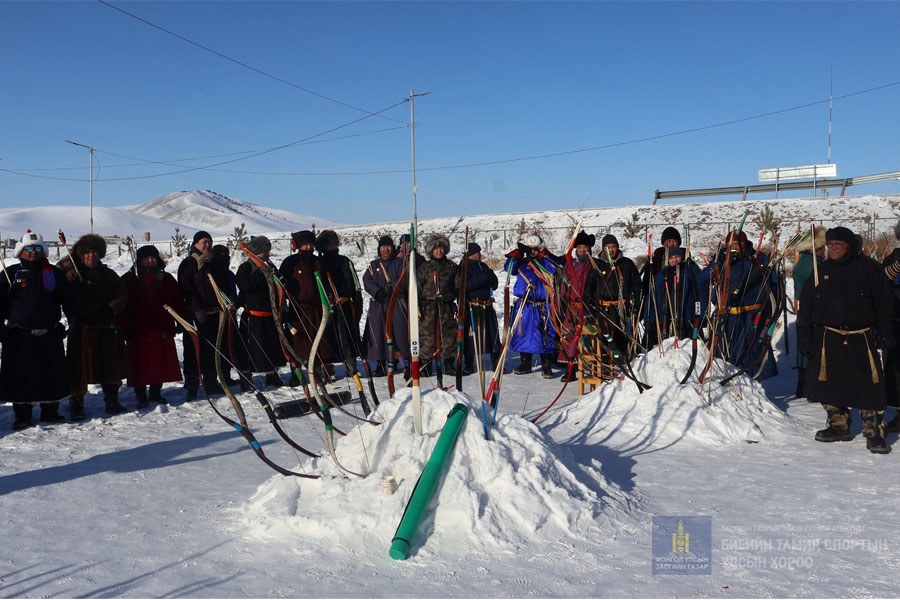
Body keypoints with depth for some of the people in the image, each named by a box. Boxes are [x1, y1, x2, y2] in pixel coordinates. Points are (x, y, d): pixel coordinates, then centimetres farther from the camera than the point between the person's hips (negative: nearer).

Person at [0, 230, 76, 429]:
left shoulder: (54, 273, 8)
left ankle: (50, 411, 19)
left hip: (50, 336, 1)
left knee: (52, 375, 5)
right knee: (21, 376, 2)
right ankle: (22, 415, 13)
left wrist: (73, 319, 4)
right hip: (19, 337, -1)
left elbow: (67, 299, 12)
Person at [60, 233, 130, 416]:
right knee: (80, 367, -3)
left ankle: (112, 402, 17)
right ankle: (76, 403, 8)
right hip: (82, 327, -4)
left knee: (111, 366, 8)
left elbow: (121, 296, 9)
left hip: (107, 328, 4)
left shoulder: (108, 274, 13)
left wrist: (109, 310, -7)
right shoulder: (72, 272, 0)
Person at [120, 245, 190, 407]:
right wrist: (124, 328, -8)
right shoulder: (129, 280, 2)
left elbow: (178, 302, 13)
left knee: (161, 363, 7)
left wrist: (185, 320, 6)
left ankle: (156, 393, 22)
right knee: (140, 366, 0)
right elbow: (122, 306, -2)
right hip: (138, 332, -3)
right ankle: (141, 397, 11)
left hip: (162, 331, 3)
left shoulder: (166, 278, 12)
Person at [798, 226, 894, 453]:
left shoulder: (868, 268, 0)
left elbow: (884, 302, 3)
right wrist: (805, 337, 6)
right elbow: (806, 304, 10)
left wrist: (886, 333, -1)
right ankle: (839, 426, 21)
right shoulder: (821, 271, 8)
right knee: (827, 383, 6)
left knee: (869, 386, -8)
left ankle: (874, 432, 2)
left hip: (861, 338, -3)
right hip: (829, 338, 3)